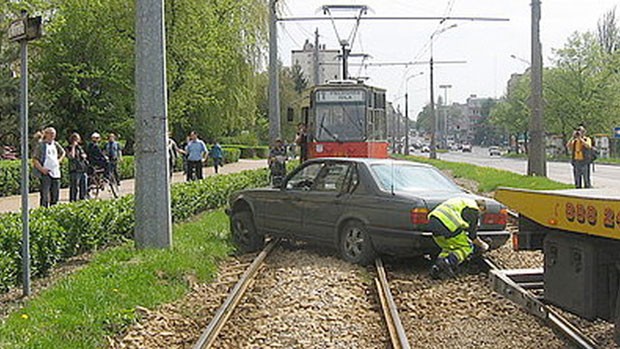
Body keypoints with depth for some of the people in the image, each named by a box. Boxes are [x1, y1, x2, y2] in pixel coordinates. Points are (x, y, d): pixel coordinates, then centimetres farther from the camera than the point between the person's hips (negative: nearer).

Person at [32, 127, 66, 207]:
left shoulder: (55, 144, 12)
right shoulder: (41, 145, -5)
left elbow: (63, 152, 32)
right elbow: (34, 159, -9)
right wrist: (41, 169, -17)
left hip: (56, 172, 6)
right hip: (46, 173, -6)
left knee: (55, 195, 9)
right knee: (45, 195, -8)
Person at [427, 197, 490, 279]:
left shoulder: (462, 202, 33)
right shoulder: (474, 210, 7)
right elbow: (472, 235, 8)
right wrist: (482, 244, 25)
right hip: (448, 226, -8)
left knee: (448, 249, 26)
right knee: (467, 248, 10)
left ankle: (437, 267, 1)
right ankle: (449, 262, -16)